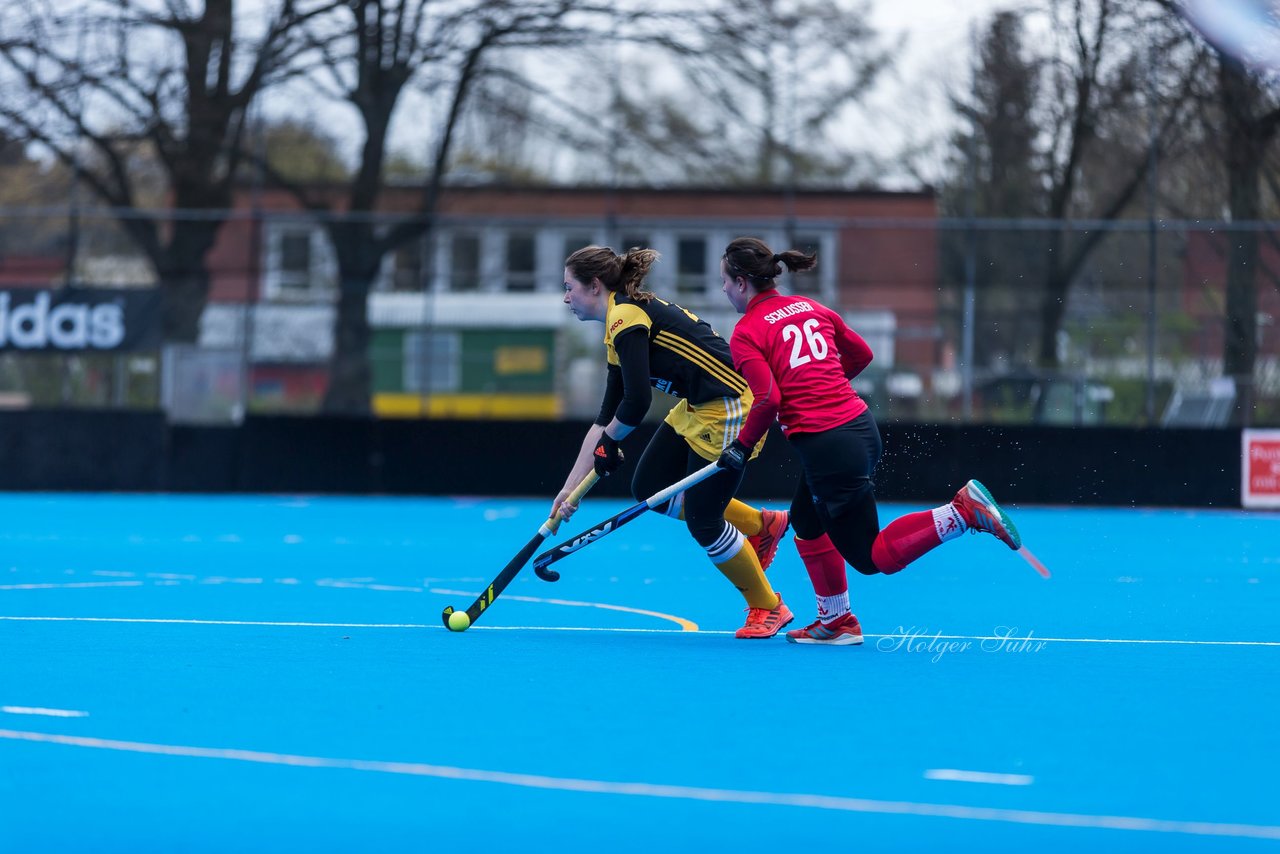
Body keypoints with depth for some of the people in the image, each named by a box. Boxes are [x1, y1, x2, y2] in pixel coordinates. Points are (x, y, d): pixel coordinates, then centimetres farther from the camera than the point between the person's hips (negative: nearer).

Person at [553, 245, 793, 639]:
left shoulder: (627, 317, -15)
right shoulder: (621, 328, 15)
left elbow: (636, 404, -23)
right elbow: (606, 418, 17)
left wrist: (609, 443, -3)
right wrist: (570, 489, 16)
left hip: (732, 411, -10)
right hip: (700, 410, 10)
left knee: (702, 522, -2)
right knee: (648, 488, 12)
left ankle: (768, 609, 17)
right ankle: (760, 525, 24)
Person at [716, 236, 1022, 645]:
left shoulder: (746, 334, -9)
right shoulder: (810, 308, 12)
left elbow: (768, 399, -20)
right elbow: (861, 353, 22)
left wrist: (742, 445, -6)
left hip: (828, 448, -8)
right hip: (861, 426, 8)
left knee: (872, 558, 2)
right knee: (806, 521, 26)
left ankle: (962, 512, -14)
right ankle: (836, 622, 31)